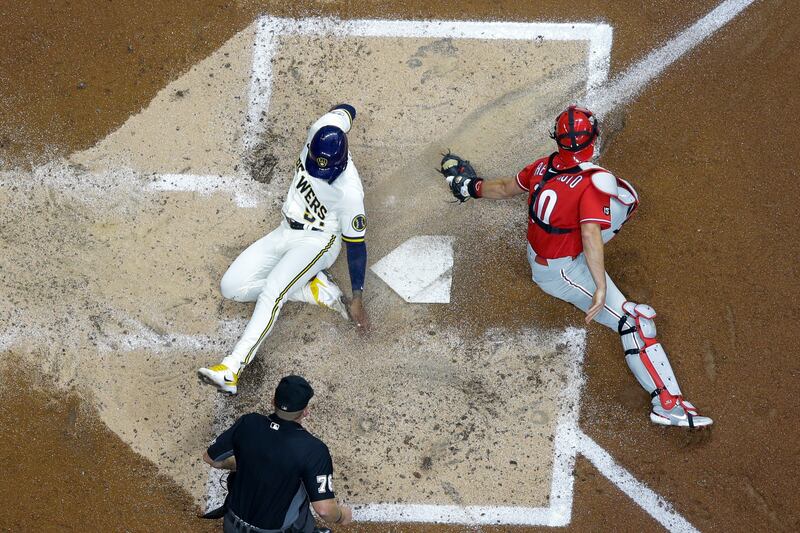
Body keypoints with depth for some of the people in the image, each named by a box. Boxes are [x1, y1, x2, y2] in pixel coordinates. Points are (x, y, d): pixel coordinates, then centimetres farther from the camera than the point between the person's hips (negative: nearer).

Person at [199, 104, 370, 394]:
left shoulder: (349, 191, -26)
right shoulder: (320, 131, -14)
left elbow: (356, 245, -17)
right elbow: (345, 110, 8)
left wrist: (357, 299, -17)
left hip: (317, 242, -8)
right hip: (285, 232, 8)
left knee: (272, 290, -33)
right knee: (232, 286, -4)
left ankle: (231, 370, -43)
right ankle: (315, 289, -6)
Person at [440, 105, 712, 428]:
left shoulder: (543, 166, -5)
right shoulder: (593, 182, -26)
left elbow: (506, 188, 11)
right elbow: (591, 234, -36)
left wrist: (473, 187, 31)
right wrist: (601, 287, -42)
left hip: (536, 253, 8)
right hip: (562, 271, -8)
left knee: (624, 196, 15)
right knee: (635, 321, -13)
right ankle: (667, 404, -19)